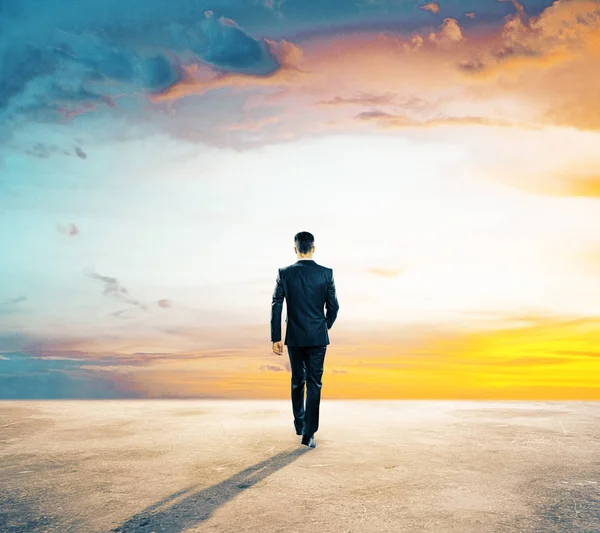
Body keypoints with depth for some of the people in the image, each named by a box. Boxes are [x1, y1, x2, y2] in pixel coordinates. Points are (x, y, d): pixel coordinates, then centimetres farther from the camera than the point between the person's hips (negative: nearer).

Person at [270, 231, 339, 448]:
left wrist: (275, 338, -2)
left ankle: (299, 424, 33)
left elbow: (276, 307, -7)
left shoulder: (284, 273, -5)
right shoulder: (326, 273, -5)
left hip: (294, 337, 1)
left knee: (297, 381, 19)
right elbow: (333, 307, -1)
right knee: (314, 384, 3)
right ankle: (308, 433, -2)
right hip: (317, 337, -1)